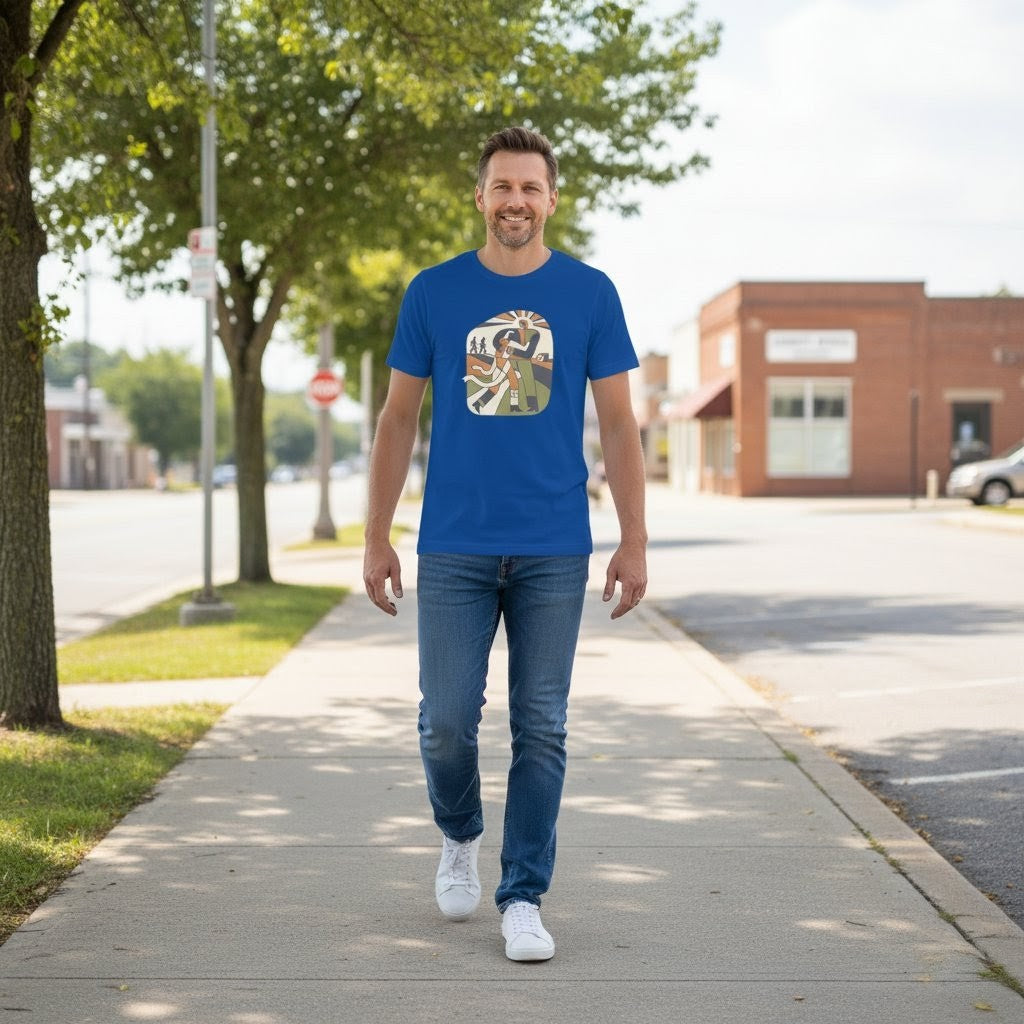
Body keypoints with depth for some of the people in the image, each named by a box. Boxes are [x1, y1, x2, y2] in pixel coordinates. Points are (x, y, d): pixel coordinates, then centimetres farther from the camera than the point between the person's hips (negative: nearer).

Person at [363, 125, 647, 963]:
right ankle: (460, 838, 29)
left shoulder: (589, 294, 3)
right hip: (454, 548, 0)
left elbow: (618, 424, 4)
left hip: (554, 553, 0)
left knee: (541, 730, 1)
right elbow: (399, 419, 8)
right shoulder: (434, 293, 4)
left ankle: (523, 900, 11)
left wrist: (634, 543, -2)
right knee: (447, 720, -1)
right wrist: (377, 540, 5)